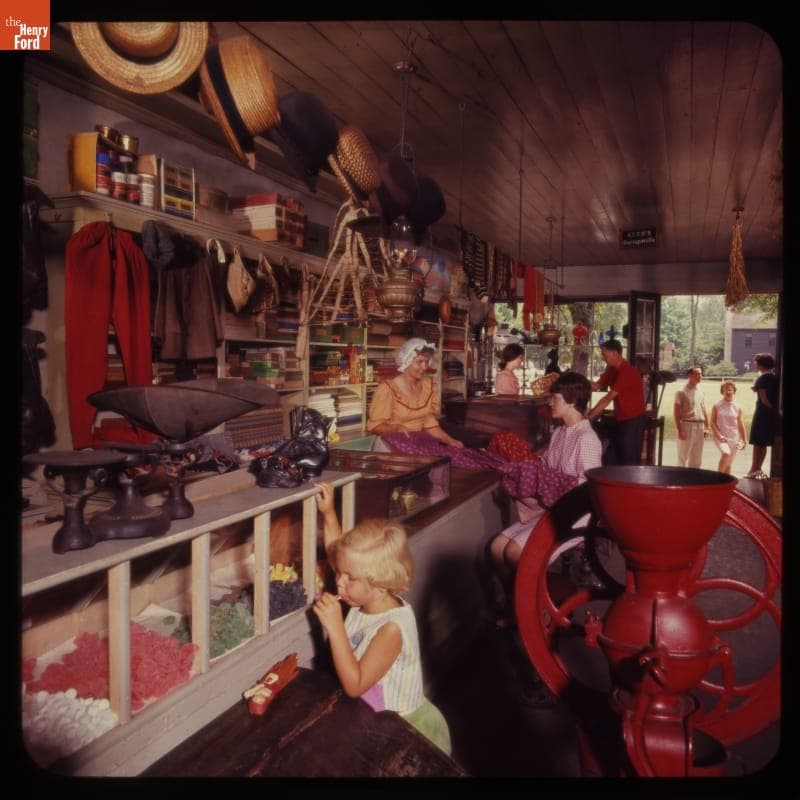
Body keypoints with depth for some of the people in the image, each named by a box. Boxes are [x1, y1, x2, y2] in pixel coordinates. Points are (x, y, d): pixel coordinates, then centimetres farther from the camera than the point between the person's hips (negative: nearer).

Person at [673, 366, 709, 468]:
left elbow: (704, 410, 18)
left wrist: (706, 427, 12)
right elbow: (676, 412, -10)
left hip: (700, 426, 6)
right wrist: (679, 430, -15)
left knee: (696, 457, 11)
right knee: (683, 456, -2)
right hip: (687, 425, -6)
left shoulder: (701, 392, 13)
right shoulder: (682, 392, -6)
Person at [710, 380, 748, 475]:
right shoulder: (717, 405, -1)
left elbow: (741, 425, 10)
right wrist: (719, 435, -14)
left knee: (729, 464, 5)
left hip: (733, 438, 3)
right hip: (720, 436, -3)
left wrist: (744, 440, 9)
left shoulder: (737, 407, 5)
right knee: (726, 454, -28)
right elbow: (712, 422, -3)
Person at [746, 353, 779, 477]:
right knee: (764, 443, 12)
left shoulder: (762, 378, -12)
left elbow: (764, 398, -16)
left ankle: (754, 470, -1)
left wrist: (772, 407, -6)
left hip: (763, 412, -8)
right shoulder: (775, 377, 10)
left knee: (757, 442, -3)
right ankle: (757, 469, 17)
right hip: (773, 414, 8)